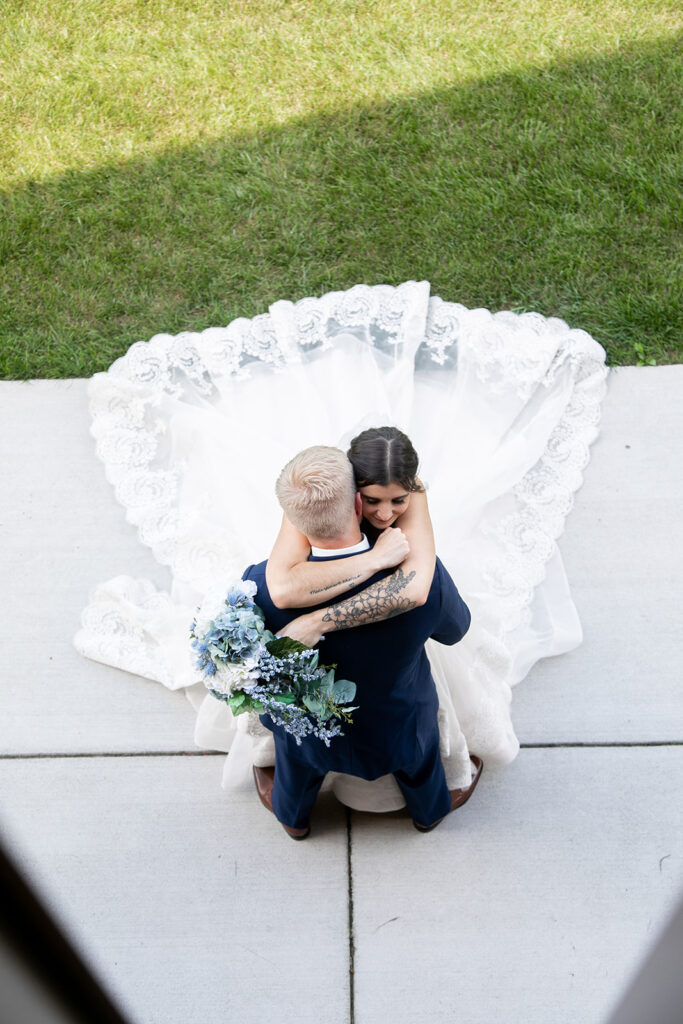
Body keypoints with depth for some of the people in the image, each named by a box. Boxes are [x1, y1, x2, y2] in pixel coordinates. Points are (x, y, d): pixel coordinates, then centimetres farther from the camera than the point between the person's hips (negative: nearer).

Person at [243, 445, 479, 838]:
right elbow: (454, 628, -13)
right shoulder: (426, 576, -37)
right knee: (419, 761, 37)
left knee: (298, 761, 37)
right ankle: (430, 808, 70)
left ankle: (293, 814, 69)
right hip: (398, 728, 1)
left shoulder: (262, 586, -38)